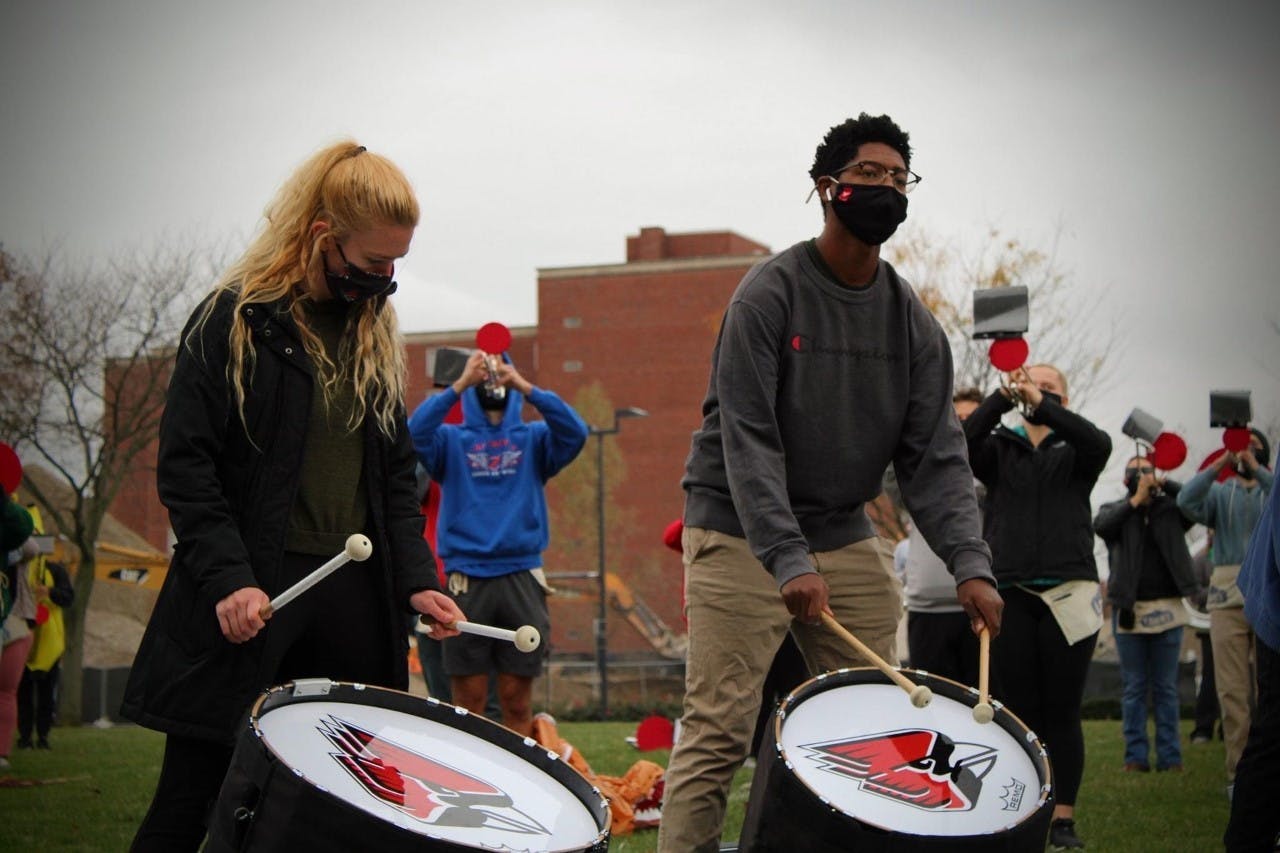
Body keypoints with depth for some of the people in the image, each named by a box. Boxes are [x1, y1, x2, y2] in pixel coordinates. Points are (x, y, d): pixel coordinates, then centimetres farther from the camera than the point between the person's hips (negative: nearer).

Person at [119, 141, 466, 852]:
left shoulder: (374, 336, 15)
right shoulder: (232, 321, -4)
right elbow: (184, 466, -9)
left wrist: (416, 578, 4)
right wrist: (229, 578, -20)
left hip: (353, 599, 6)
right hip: (249, 599, -5)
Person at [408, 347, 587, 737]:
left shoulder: (533, 439, 12)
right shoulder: (451, 440, 11)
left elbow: (575, 433, -8)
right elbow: (414, 433, -10)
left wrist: (525, 386, -15)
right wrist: (460, 384, -15)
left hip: (521, 577, 1)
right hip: (466, 578, -1)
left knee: (518, 699, 3)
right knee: (468, 698, 0)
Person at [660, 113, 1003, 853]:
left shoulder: (914, 322, 4)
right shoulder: (770, 295, -12)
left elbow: (935, 453, -2)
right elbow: (747, 440, -19)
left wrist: (971, 563, -17)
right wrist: (787, 562, -30)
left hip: (846, 536, 6)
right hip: (743, 537, -5)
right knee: (718, 732, -10)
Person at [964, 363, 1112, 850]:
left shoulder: (1074, 453, 11)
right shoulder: (1000, 449, 13)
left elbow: (1099, 444, -12)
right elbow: (963, 440, -8)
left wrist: (1042, 405, -20)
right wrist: (1003, 398, -19)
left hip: (1068, 594, -1)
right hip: (1009, 594, 1)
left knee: (1063, 713, 0)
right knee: (1018, 711, 1)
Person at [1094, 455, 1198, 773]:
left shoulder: (1170, 509, 10)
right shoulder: (1116, 510, 9)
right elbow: (1101, 524, -12)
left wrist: (1164, 484, -5)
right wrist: (1135, 499, -14)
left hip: (1166, 609, 0)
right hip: (1129, 610, 0)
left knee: (1166, 687, 4)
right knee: (1133, 688, 3)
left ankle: (1170, 757, 6)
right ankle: (1136, 756, 5)